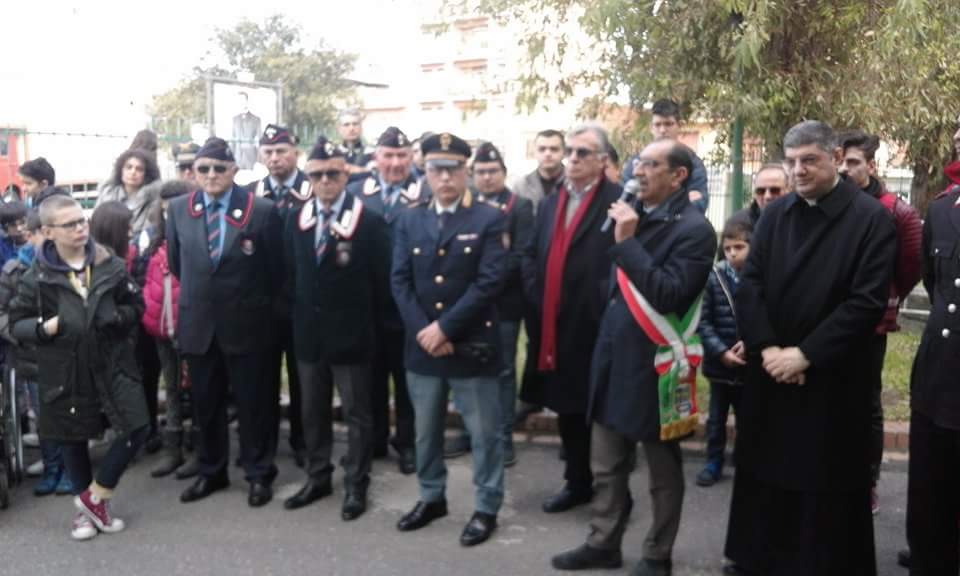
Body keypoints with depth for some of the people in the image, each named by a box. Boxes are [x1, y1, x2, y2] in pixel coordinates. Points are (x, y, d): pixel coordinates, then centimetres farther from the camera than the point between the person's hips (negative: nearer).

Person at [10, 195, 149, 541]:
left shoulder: (110, 265, -1)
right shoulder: (37, 276, -4)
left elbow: (136, 304, 9)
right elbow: (17, 323, 2)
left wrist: (118, 317, -11)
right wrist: (46, 327, -18)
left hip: (113, 363, 1)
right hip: (65, 370, -1)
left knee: (136, 427, -6)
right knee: (73, 440, 12)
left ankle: (95, 496, 16)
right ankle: (85, 509, 32)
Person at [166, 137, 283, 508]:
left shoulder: (262, 210, -10)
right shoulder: (178, 209, 2)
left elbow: (276, 269, -1)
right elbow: (176, 262, 15)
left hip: (244, 322, -3)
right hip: (197, 322, 4)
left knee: (252, 402, 7)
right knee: (205, 403, 14)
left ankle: (259, 474, 21)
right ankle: (211, 472, 30)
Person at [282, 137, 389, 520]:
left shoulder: (369, 221, -11)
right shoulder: (296, 220, 5)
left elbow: (380, 280, -7)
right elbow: (291, 274, 13)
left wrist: (363, 321, -3)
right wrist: (301, 315, 9)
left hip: (350, 333, -5)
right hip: (308, 332, 5)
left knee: (356, 413, 6)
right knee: (313, 412, 16)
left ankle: (355, 486, 17)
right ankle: (317, 478, 30)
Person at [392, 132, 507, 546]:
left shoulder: (488, 220, -5)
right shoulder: (409, 221, 7)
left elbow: (489, 282, -14)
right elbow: (399, 280, 1)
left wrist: (445, 328, -17)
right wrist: (422, 331, -12)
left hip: (471, 345, -4)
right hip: (421, 344, 4)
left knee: (483, 431, 6)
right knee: (425, 430, 16)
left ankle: (486, 508, 21)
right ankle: (432, 497, 34)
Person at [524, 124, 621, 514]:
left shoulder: (619, 202, -9)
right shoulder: (550, 203, 14)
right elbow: (532, 256, 17)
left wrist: (605, 308, -18)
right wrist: (537, 299, 5)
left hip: (598, 329, -6)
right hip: (557, 328, 7)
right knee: (568, 410, 16)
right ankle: (577, 483, 32)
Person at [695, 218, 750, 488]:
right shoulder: (713, 277, -6)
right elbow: (703, 321, -6)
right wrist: (721, 352, -14)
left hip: (749, 362, -1)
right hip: (719, 362, 1)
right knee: (717, 418, 15)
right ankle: (714, 462, 29)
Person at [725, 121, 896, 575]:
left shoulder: (872, 219, -8)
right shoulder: (775, 214, 6)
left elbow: (867, 302, -15)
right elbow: (749, 285, 2)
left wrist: (804, 355, -16)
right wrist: (766, 348, -12)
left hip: (831, 381, -4)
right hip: (770, 373, 4)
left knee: (825, 491, 6)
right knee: (764, 482, 13)